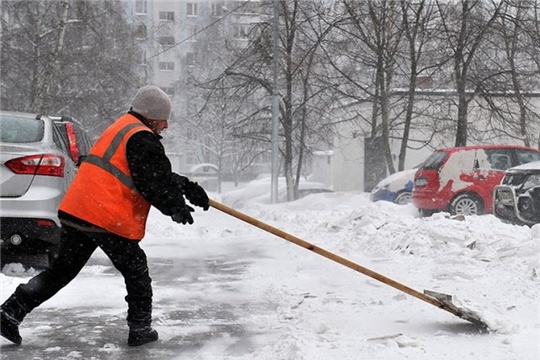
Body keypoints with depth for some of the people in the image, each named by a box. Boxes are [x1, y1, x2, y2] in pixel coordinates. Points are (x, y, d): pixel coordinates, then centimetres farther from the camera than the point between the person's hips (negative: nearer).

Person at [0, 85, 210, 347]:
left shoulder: (122, 128, 25)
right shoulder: (143, 139, -8)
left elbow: (160, 174, 27)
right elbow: (155, 184, -11)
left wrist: (187, 187, 22)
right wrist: (177, 209, 4)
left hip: (75, 211, 9)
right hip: (109, 218, -9)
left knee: (62, 268, 16)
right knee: (136, 271, 9)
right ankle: (140, 330, 16)